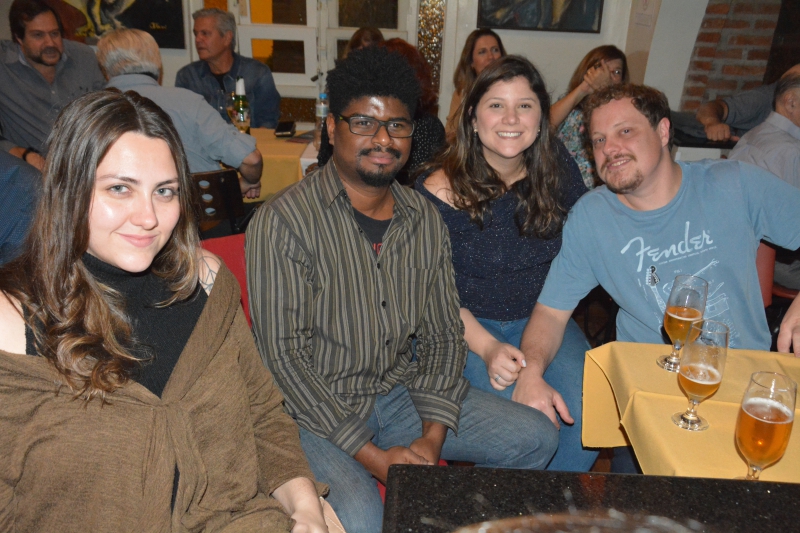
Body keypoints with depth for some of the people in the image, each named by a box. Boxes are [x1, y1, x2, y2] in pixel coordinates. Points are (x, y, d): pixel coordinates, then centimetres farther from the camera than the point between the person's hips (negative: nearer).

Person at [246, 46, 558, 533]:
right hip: (317, 408, -5)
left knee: (536, 437, 0)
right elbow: (283, 355, -16)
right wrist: (372, 455, -17)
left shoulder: (426, 219, 3)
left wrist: (432, 438, -9)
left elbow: (443, 335, 5)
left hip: (401, 393, 6)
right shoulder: (282, 222, -15)